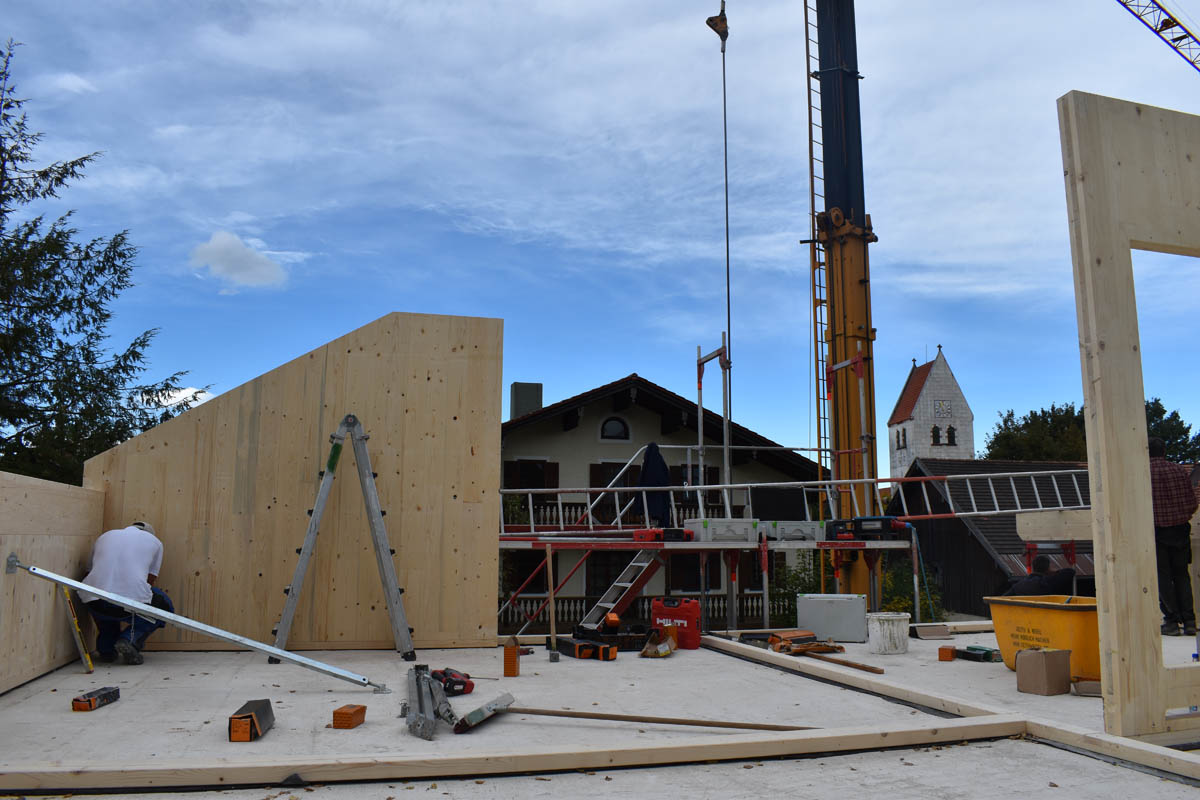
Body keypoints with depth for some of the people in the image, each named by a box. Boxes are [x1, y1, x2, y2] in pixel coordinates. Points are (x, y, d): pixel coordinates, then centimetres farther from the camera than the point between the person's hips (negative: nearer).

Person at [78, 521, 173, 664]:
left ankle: (105, 648, 23)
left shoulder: (104, 536, 30)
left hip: (94, 604, 4)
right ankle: (130, 639, 2)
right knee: (164, 606, 27)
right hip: (131, 601, -4)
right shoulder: (154, 541, 22)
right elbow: (149, 581, 24)